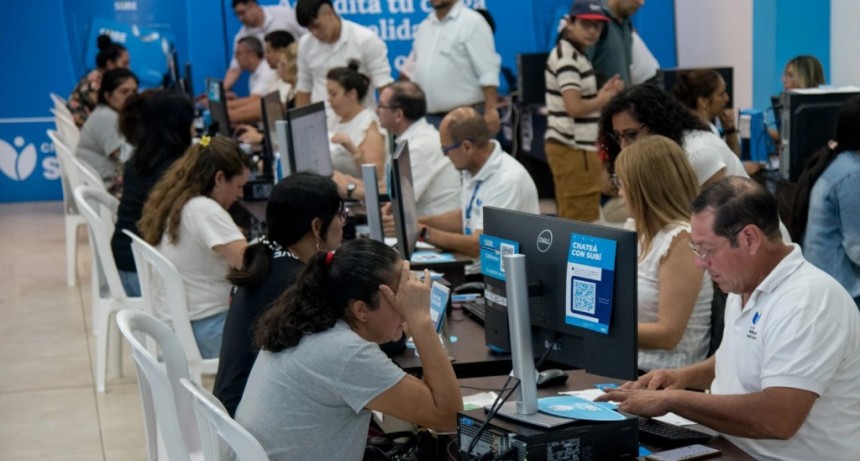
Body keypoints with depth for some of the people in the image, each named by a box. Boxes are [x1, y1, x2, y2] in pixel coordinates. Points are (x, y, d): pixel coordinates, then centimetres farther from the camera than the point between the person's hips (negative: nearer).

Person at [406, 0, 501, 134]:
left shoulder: (472, 22, -6)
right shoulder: (424, 26, 15)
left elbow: (488, 73, -12)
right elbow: (413, 70, 20)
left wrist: (491, 110, -20)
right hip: (429, 117, 7)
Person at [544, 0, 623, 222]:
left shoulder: (574, 55, 18)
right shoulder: (566, 57, -13)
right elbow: (575, 107, -21)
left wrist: (602, 94, 7)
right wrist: (607, 98, -8)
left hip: (577, 146, 10)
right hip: (573, 147, -10)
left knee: (572, 218, 12)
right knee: (582, 222, -8)